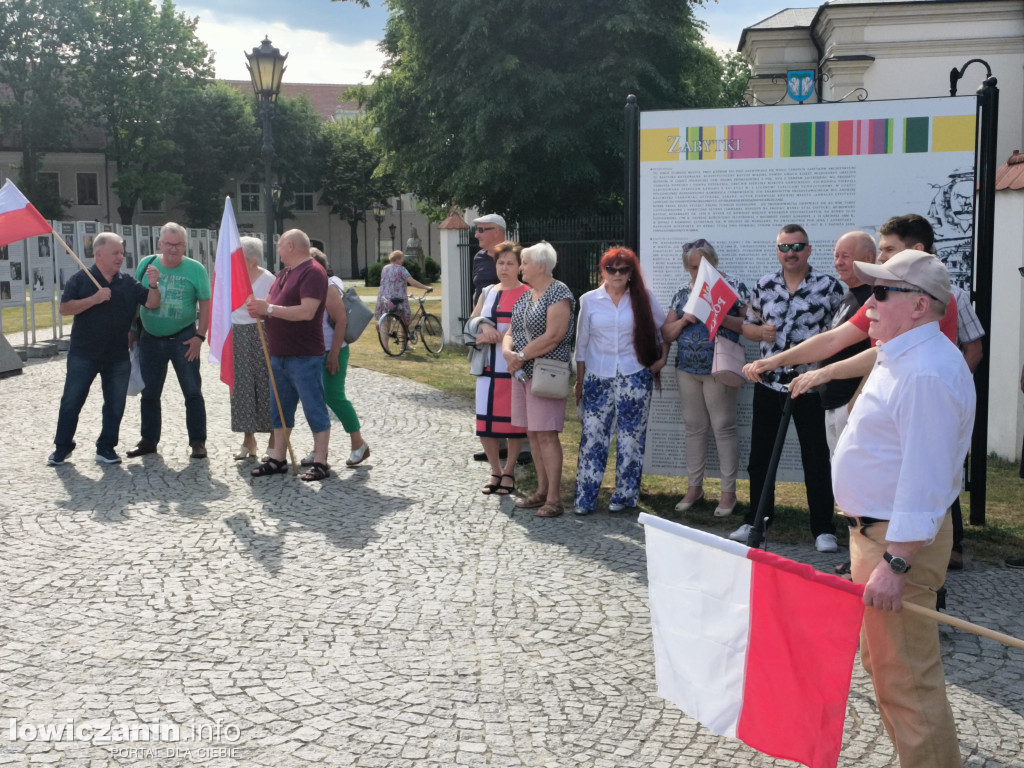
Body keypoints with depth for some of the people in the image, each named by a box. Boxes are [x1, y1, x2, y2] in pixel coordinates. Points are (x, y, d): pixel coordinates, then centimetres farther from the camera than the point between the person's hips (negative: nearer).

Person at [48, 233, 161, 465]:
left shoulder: (128, 282, 5)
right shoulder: (81, 279, -3)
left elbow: (152, 304, -1)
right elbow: (64, 309, -12)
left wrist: (153, 285, -20)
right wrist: (95, 299, -21)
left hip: (118, 357, 3)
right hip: (83, 355, -3)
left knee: (115, 405, 6)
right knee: (71, 402, 3)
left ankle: (106, 448, 18)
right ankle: (62, 448, 15)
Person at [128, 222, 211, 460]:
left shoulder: (195, 269, -6)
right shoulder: (146, 264, 3)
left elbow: (205, 304, -3)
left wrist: (200, 336, -10)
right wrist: (133, 331, 11)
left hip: (183, 339, -3)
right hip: (150, 339, 3)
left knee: (192, 392, 0)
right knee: (149, 393, 10)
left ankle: (198, 442, 8)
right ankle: (149, 440, 22)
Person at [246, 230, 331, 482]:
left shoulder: (313, 272, -13)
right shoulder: (284, 273, 17)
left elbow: (307, 311, -24)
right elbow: (272, 305, 18)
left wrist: (269, 308, -21)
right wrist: (259, 308, -5)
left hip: (304, 356, -9)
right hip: (279, 354, 10)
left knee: (314, 409, -2)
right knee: (280, 409, 14)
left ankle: (320, 462, 3)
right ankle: (277, 459, 23)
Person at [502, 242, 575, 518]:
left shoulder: (559, 294, -11)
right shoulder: (525, 296, 16)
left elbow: (553, 337, -20)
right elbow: (511, 332, 16)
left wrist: (521, 356, -15)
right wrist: (507, 351, -6)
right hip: (522, 373, 9)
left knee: (546, 434, -9)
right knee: (532, 433, 11)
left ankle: (554, 499, -5)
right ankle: (542, 491, 20)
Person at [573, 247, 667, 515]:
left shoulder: (644, 299, 3)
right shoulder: (589, 301, 5)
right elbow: (581, 343, 9)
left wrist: (662, 358, 2)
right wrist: (579, 381, 8)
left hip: (634, 376, 0)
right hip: (598, 378, 1)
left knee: (631, 437, 3)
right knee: (592, 435, -3)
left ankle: (625, 495, 13)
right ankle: (585, 499, 1)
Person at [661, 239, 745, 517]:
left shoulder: (730, 288, -1)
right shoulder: (683, 294, 12)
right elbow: (667, 334, 10)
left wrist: (723, 318, -21)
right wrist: (684, 319, -8)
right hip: (687, 369, 5)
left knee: (723, 427, -3)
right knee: (694, 427, 10)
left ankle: (728, 491, 6)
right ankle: (694, 487, 20)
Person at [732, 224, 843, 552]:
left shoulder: (828, 285, -2)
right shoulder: (764, 285, 8)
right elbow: (748, 325, 16)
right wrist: (762, 331, -6)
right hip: (769, 382, 4)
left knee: (816, 458, 2)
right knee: (760, 456, 11)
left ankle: (823, 529, 11)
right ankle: (754, 521, 24)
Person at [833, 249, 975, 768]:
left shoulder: (927, 373, -24)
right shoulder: (901, 359, 11)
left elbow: (925, 481, -28)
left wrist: (895, 563, -29)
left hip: (900, 541, -11)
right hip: (874, 529, 11)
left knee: (904, 678, -5)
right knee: (880, 661, 23)